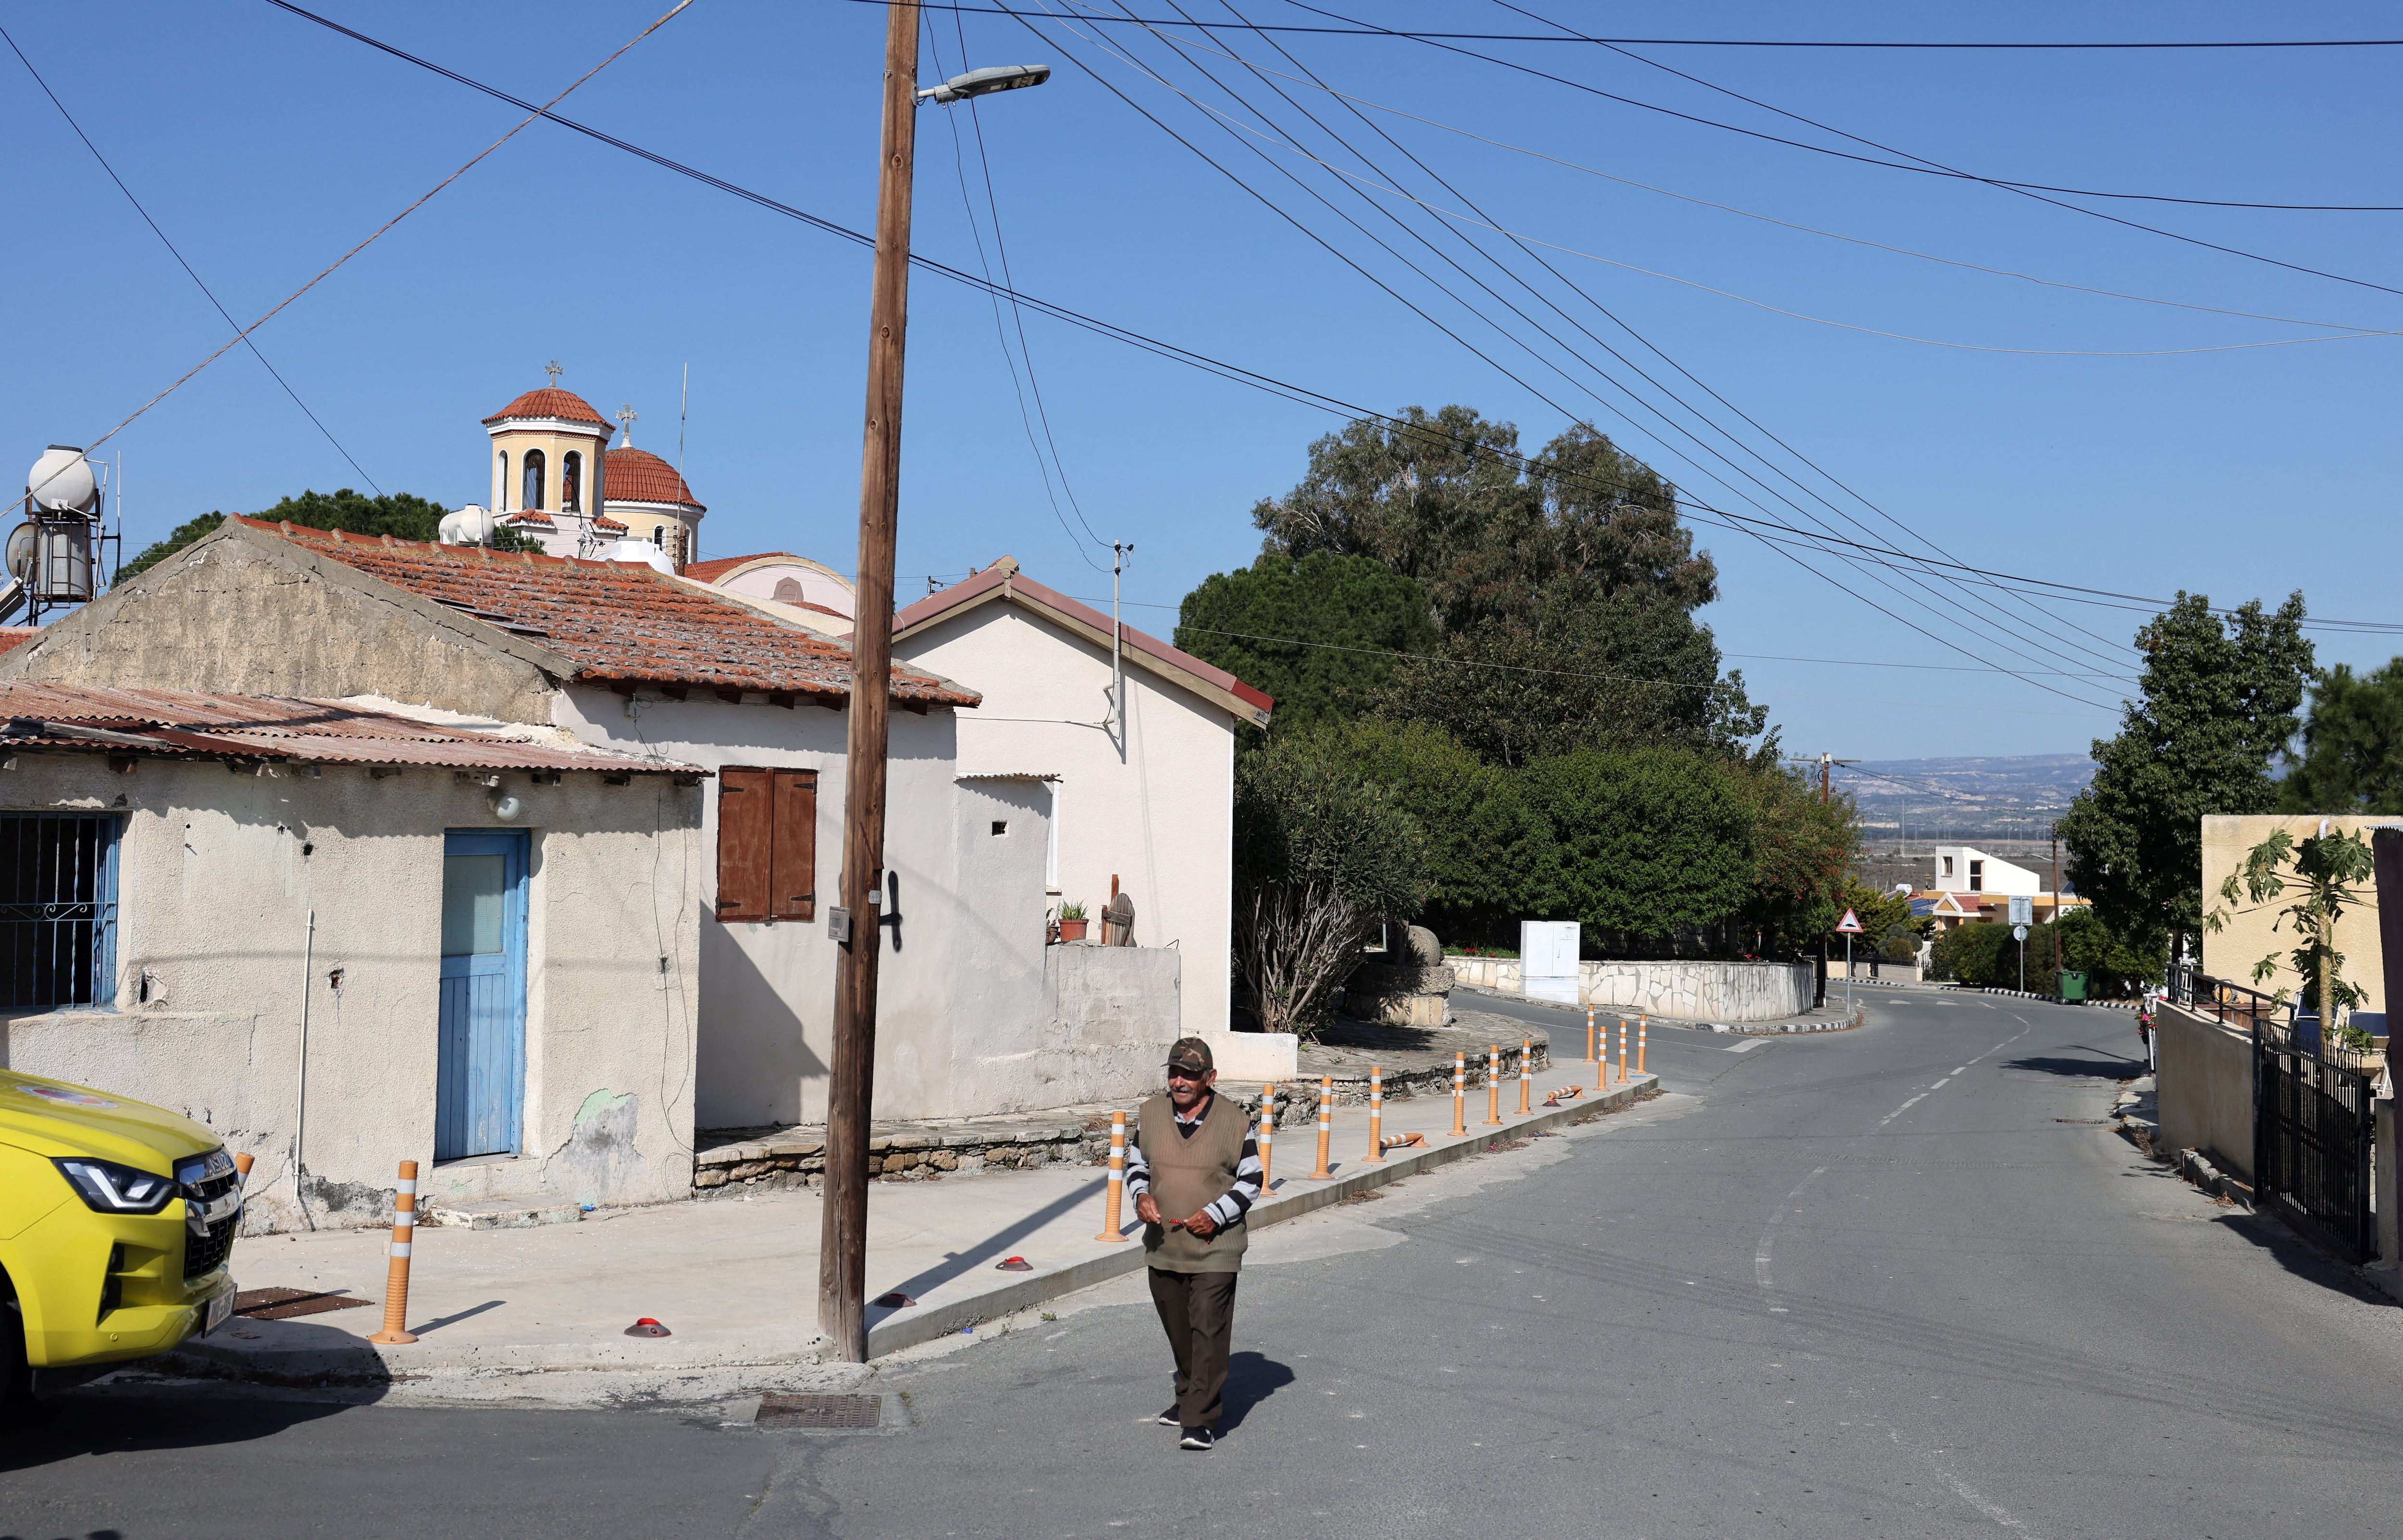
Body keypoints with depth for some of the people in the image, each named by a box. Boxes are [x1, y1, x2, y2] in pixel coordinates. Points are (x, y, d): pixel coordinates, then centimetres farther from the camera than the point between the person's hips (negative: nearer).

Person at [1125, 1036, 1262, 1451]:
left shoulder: (1234, 1122, -7)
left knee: (1208, 1332, -8)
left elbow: (1251, 1182, -1)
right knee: (1177, 1330, 17)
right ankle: (1189, 1396, 36)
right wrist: (1141, 1196, -7)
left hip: (1215, 1248, -4)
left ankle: (1201, 1420, -5)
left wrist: (1215, 1215, -15)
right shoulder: (1151, 1114, 3)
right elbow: (1136, 1164, 15)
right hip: (1163, 1246, 4)